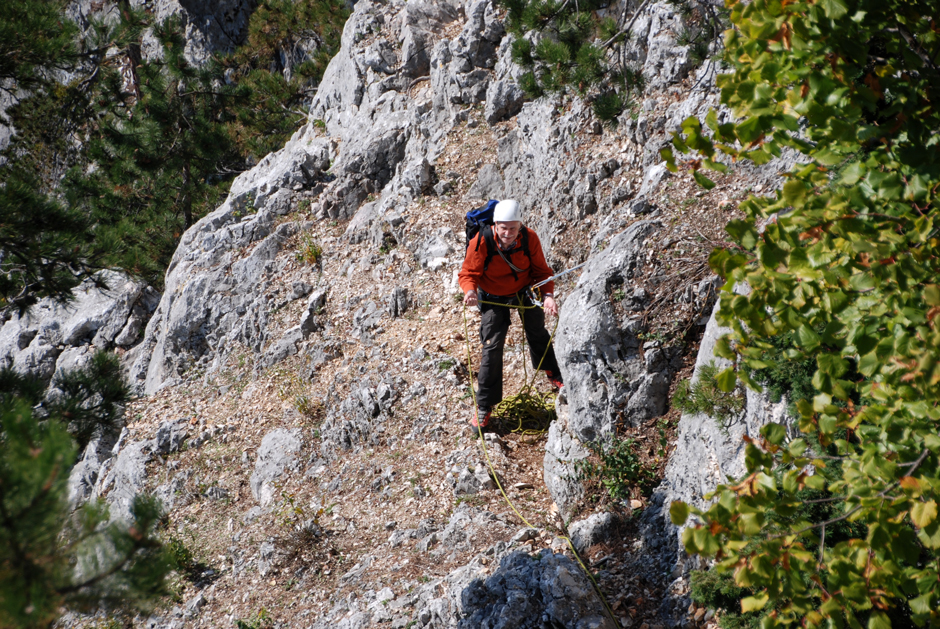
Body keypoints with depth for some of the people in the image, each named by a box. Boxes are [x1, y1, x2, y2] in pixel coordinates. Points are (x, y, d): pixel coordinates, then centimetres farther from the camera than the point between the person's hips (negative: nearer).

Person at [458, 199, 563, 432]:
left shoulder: (529, 238, -25)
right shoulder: (481, 242, -32)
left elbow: (541, 270, -13)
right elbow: (468, 273, -21)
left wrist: (547, 295, -28)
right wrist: (470, 290, -43)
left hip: (524, 291, 3)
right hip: (493, 298, -2)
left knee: (538, 334, 22)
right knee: (492, 347, -9)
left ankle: (553, 373, 53)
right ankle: (484, 407, 2)